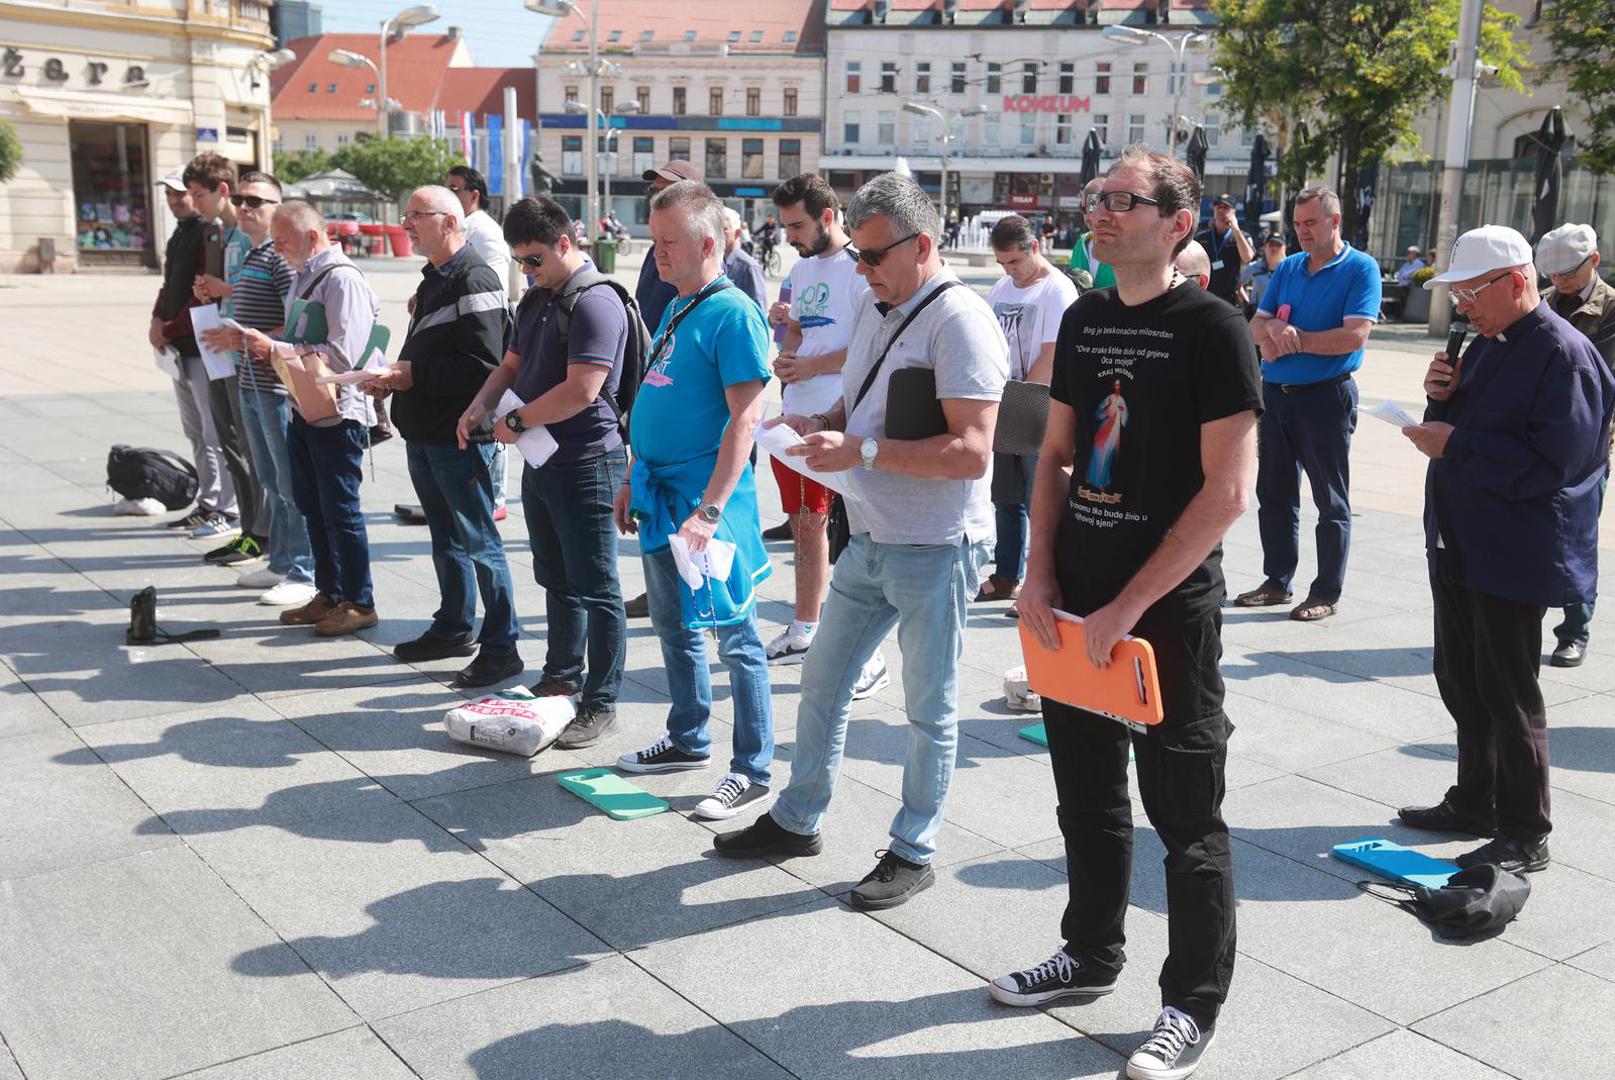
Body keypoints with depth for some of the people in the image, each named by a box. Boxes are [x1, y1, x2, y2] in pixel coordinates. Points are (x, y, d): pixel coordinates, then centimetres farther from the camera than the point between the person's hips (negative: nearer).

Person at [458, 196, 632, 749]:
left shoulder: (595, 303, -17)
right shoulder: (536, 299, 14)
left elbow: (580, 391, -25)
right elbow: (511, 366, 21)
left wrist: (515, 421, -15)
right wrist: (481, 406, 1)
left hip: (585, 465, -10)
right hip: (540, 461, 10)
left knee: (594, 588, -2)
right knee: (556, 580, 19)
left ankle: (601, 704, 6)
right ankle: (561, 680, 33)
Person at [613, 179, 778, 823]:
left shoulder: (733, 314, -15)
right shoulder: (675, 308, 13)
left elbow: (744, 418, -20)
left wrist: (709, 510, -25)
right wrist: (635, 482, 19)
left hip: (705, 501, -9)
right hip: (660, 497, 9)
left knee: (735, 638, 0)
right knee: (673, 627, 19)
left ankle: (752, 772, 9)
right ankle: (688, 741, 35)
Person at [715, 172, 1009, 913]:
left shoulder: (960, 321, -17)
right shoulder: (874, 313, 11)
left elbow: (970, 451, -24)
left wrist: (860, 451, -25)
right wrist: (815, 426, 1)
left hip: (935, 550, -9)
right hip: (870, 540, 9)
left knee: (930, 709, 7)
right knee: (822, 682, 17)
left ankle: (913, 852, 22)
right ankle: (797, 820, 33)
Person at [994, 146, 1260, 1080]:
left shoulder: (1213, 329, -12)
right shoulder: (1083, 320, 8)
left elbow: (1227, 490, -16)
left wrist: (1129, 607, -17)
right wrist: (1040, 574, 2)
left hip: (1168, 608, -6)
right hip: (1075, 600, 6)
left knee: (1184, 812, 5)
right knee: (1087, 792, 18)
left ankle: (1194, 1003, 20)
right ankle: (1091, 954, 37)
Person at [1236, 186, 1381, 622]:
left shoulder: (1360, 269, -7)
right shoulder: (1287, 267, 12)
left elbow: (1355, 335, -18)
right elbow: (1256, 325, 9)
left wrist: (1296, 339, -14)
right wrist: (1274, 329, -14)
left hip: (1326, 396, -6)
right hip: (1276, 392, 6)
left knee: (1331, 501, 2)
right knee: (1274, 493, 12)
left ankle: (1327, 593, 9)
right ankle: (1277, 581, 23)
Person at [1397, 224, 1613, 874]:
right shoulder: (1487, 344, 12)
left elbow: (1551, 462, -24)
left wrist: (1455, 445, -22)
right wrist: (1442, 398, -1)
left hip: (1515, 559, -9)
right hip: (1460, 547, 9)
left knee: (1508, 694, -1)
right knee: (1461, 681, 18)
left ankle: (1525, 836, 12)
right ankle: (1474, 803, 33)